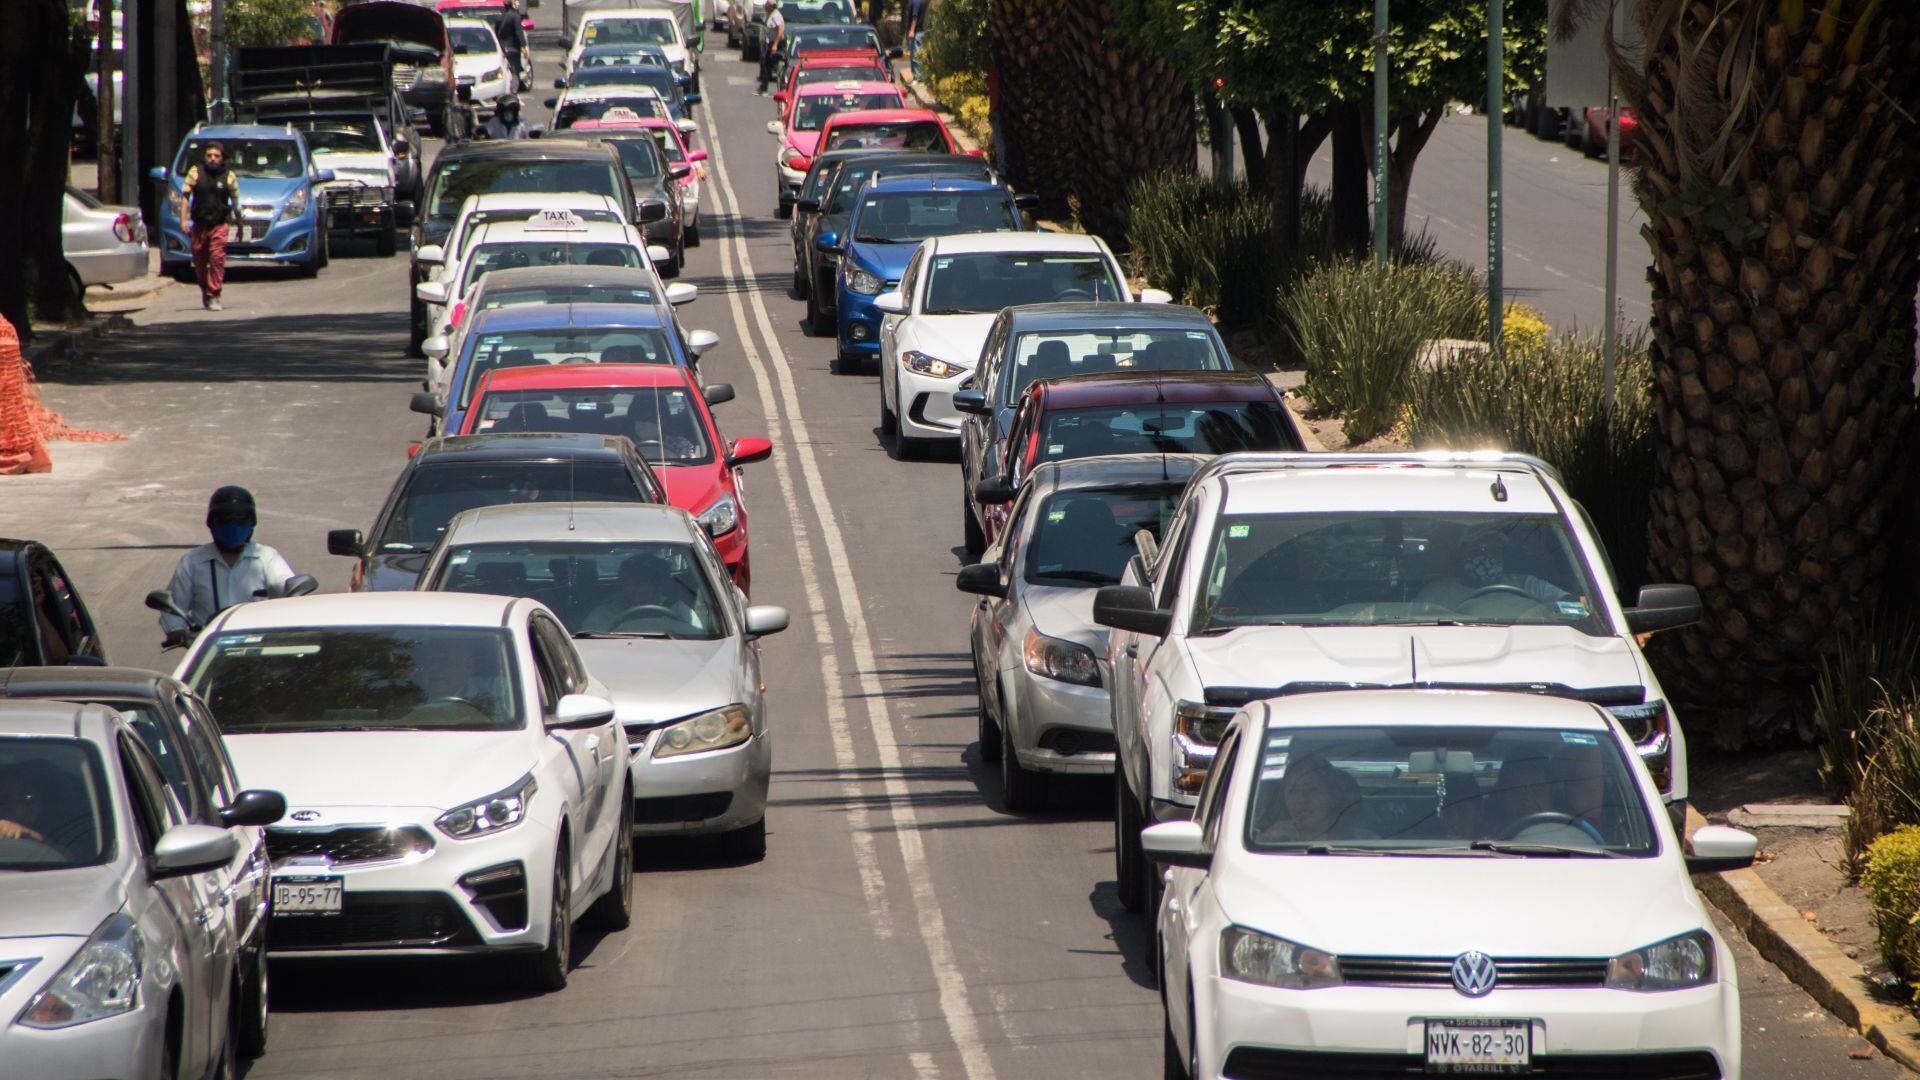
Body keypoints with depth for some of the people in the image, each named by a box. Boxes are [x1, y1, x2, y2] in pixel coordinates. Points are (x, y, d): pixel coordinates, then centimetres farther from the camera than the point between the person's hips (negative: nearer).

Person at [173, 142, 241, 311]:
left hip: (219, 225, -1)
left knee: (217, 259, -15)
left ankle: (213, 296, -14)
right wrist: (184, 219, -7)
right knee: (199, 262, 9)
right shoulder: (195, 172, 4)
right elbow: (185, 197, 2)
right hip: (199, 225, 1)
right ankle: (205, 292, 29)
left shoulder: (229, 176, 6)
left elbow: (235, 202, 12)